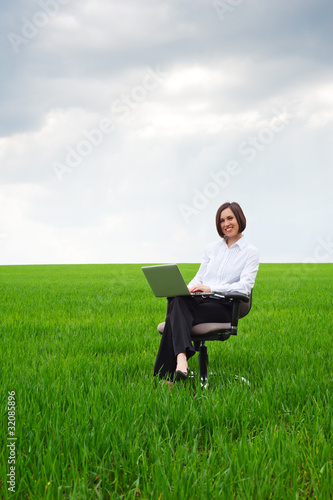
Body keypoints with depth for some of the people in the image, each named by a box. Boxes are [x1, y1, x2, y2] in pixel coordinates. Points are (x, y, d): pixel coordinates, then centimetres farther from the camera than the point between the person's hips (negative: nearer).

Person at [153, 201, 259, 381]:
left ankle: (165, 375, -39)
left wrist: (210, 289, -20)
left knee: (176, 315, -31)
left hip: (223, 306, -4)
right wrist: (188, 288, -5)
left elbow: (245, 286, -7)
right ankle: (181, 358, -53)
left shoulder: (250, 252, 7)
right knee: (177, 300, -34)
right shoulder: (212, 248, 23)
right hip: (199, 300, 4)